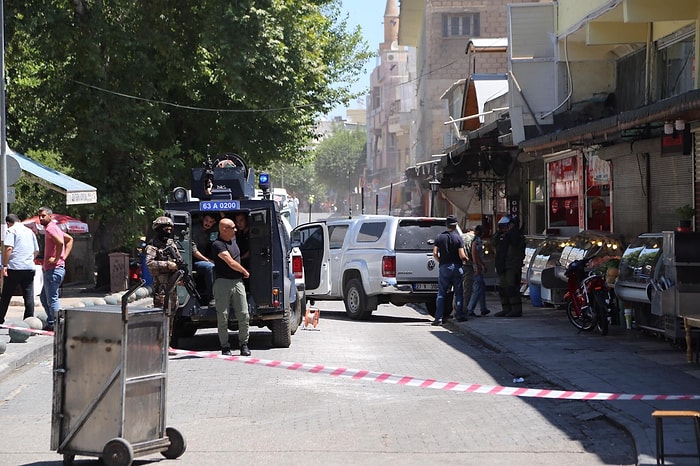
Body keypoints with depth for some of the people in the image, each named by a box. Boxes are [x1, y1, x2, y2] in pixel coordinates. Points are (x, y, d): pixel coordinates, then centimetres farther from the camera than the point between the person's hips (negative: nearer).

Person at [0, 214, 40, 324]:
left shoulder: (11, 230, -3)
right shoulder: (30, 231, 17)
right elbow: (37, 251, 22)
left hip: (14, 267, -5)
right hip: (29, 268, 5)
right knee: (29, 296, 4)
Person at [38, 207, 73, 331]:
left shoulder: (50, 228, -13)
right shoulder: (54, 228, 17)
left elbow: (60, 242, -31)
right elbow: (70, 239, 26)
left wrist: (56, 259, -21)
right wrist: (64, 257, 15)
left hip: (53, 269, -11)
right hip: (49, 270, 11)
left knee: (52, 299, -8)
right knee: (44, 298, 18)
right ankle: (50, 323, 22)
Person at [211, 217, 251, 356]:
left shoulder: (233, 239, 13)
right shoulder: (217, 245, -11)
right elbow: (231, 263, -14)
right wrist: (245, 272, -1)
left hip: (238, 282, 6)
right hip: (223, 282, -6)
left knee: (244, 316, 1)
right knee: (223, 317, 0)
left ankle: (244, 344, 11)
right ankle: (225, 347, 6)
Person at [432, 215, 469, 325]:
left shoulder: (440, 237, 1)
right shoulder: (458, 238, -6)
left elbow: (435, 253, -3)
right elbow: (462, 255, -11)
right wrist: (466, 259, 10)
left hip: (444, 267, 2)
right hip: (456, 267, -1)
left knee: (441, 293, 4)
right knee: (458, 293, 8)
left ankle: (439, 318, -2)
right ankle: (460, 316, 6)